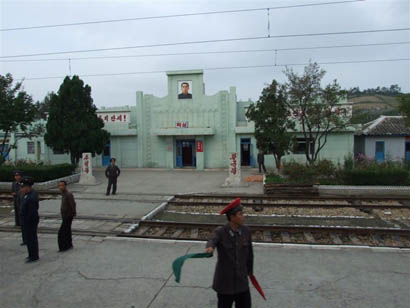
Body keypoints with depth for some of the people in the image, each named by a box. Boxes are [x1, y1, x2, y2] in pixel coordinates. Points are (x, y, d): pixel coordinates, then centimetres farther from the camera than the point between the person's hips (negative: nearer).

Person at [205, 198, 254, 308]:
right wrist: (210, 248, -64)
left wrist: (250, 270, 22)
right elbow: (212, 242, -40)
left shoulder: (246, 231, -6)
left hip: (241, 281, 4)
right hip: (225, 281, -4)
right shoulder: (220, 232, -18)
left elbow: (249, 252, 8)